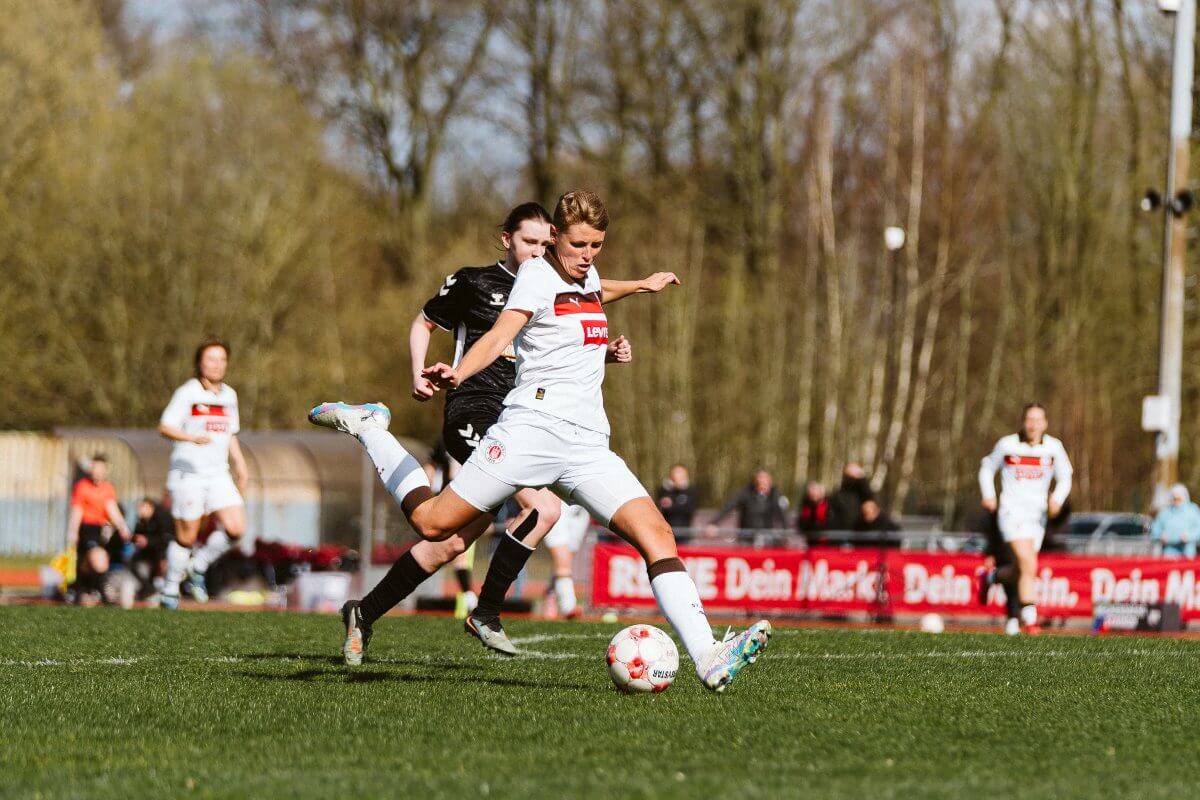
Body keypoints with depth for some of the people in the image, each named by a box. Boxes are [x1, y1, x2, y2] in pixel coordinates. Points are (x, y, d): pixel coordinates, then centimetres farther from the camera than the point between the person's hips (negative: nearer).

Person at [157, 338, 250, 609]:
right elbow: (165, 427, -12)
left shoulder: (229, 395, 13)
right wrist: (193, 438, -27)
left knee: (235, 528, -10)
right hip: (188, 472, -6)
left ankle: (198, 567, 11)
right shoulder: (187, 393, -7)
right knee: (186, 536, -2)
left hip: (218, 473, 6)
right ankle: (170, 589, 14)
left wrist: (240, 464, 15)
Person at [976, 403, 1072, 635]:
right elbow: (987, 467, 12)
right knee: (1029, 565, -20)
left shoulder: (1054, 447, 1)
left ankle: (991, 577, 44)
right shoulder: (1007, 445, -3)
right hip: (1012, 511, -4)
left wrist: (1057, 498, -11)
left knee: (1021, 570, 12)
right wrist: (988, 495, -2)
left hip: (1038, 514, 4)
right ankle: (1030, 620, -18)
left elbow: (1065, 478, 9)